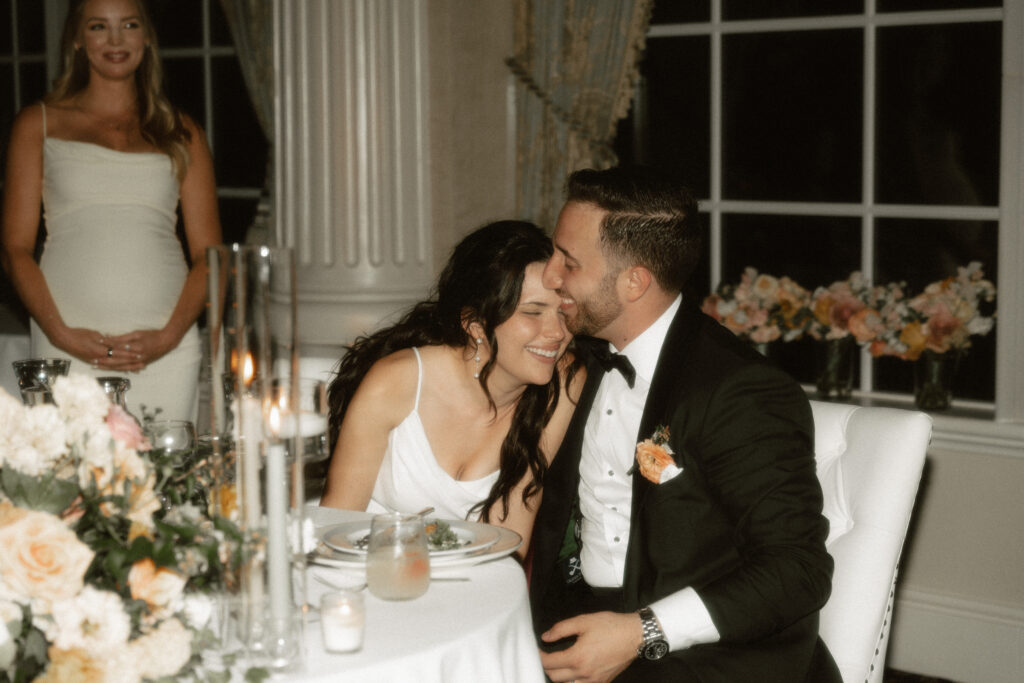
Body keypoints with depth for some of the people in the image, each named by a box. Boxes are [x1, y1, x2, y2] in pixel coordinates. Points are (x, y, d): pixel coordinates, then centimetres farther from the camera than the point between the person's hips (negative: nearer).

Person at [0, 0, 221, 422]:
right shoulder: (38, 125, 12)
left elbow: (208, 254, 10)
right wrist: (62, 335, -8)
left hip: (165, 351, 1)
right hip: (68, 351, -1)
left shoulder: (181, 134, 15)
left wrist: (168, 337, -6)